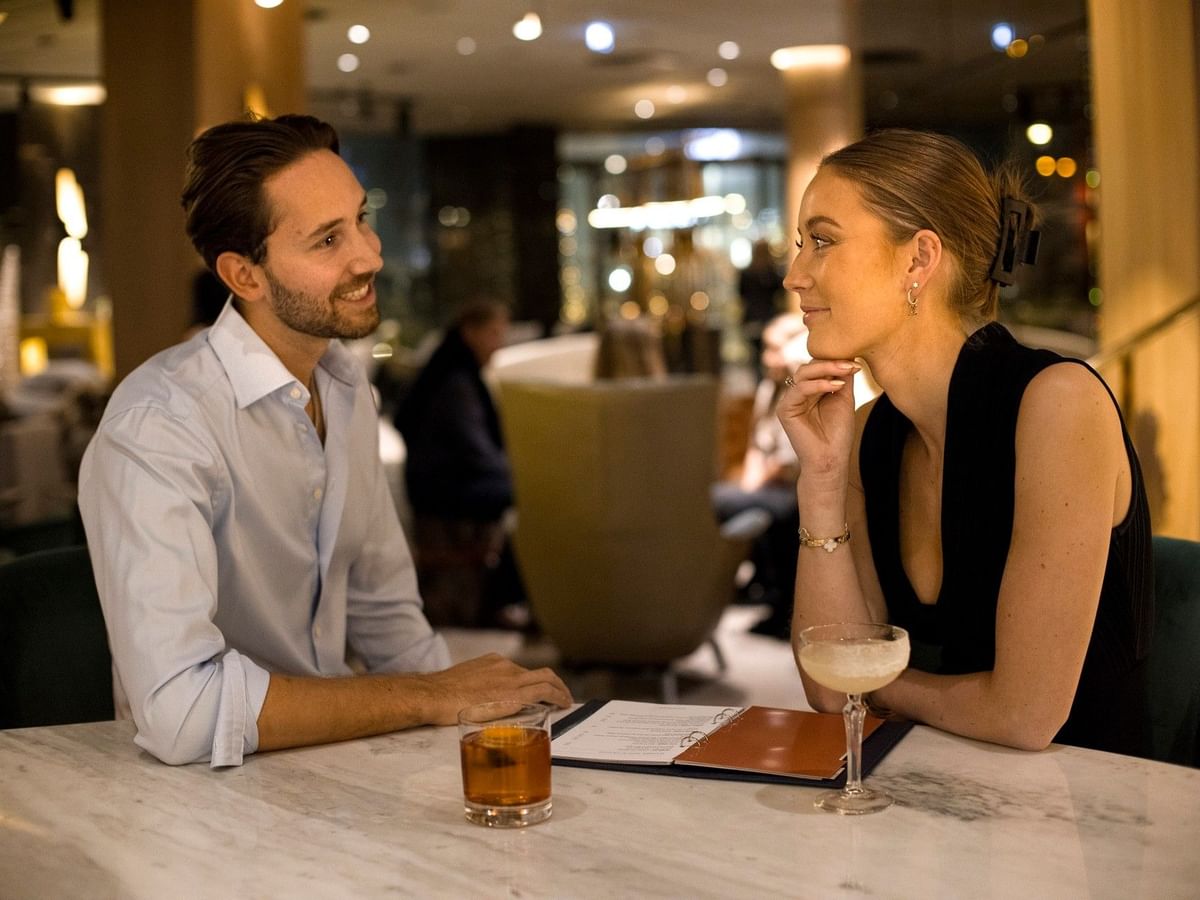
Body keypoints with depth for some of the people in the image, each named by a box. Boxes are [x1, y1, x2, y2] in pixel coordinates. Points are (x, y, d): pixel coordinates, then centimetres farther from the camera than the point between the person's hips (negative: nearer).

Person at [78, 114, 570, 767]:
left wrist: (474, 707, -2)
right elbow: (180, 710, -32)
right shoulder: (161, 424, -22)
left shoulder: (346, 386, 7)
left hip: (330, 752, 8)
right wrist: (434, 698, -21)